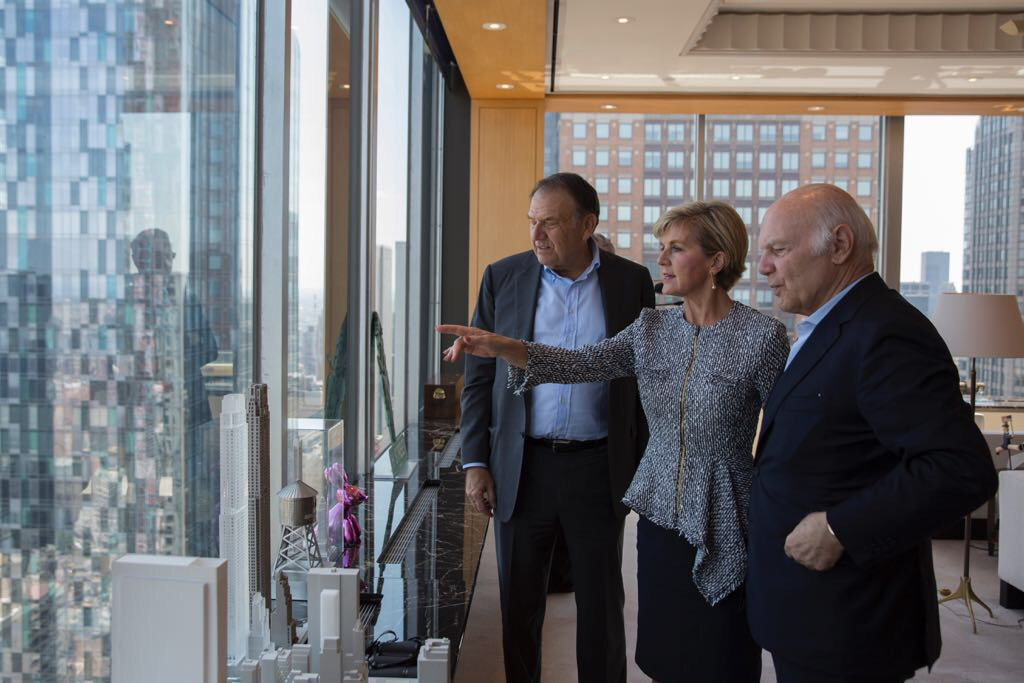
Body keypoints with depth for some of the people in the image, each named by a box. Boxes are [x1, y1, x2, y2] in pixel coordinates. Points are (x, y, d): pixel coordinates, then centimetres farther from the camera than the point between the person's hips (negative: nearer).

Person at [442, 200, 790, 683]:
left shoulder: (762, 336, -13)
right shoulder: (653, 328, 3)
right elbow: (579, 364, -9)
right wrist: (499, 346, -23)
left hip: (723, 533, -5)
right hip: (660, 517, 5)